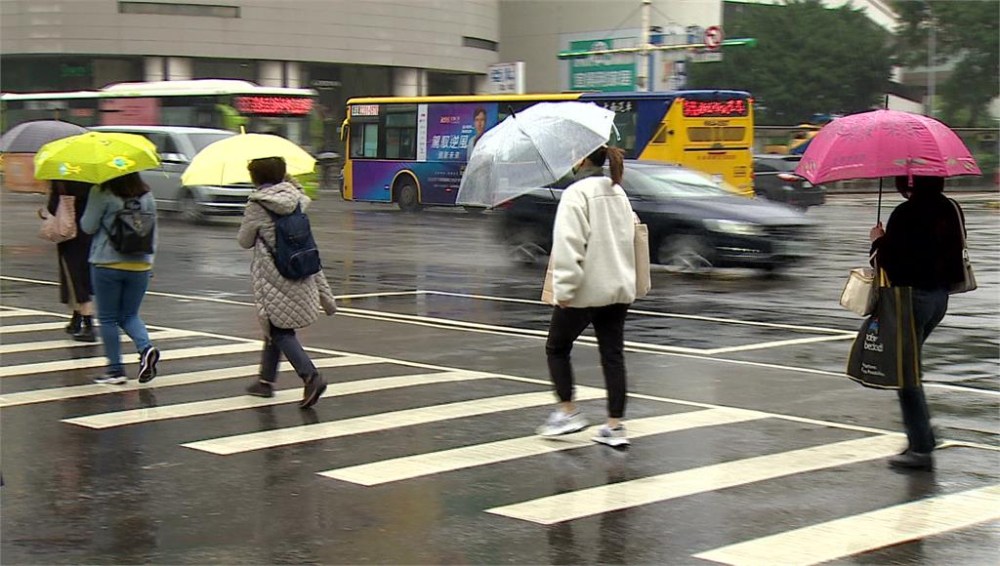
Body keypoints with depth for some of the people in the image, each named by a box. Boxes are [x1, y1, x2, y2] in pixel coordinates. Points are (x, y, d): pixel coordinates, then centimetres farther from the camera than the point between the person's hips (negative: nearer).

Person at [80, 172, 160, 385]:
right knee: (130, 315, 16)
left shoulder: (102, 194, -10)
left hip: (107, 264, -4)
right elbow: (153, 233, 10)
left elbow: (88, 227, -7)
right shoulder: (147, 197, 5)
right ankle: (146, 347, -10)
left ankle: (115, 369, 7)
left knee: (108, 318, 7)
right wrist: (149, 261, 19)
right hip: (140, 265, 4)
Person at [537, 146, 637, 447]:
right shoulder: (618, 192, 12)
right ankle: (615, 425, 7)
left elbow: (569, 245, -21)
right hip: (619, 289, 7)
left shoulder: (577, 193, -14)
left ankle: (568, 411, 10)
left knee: (557, 348, 12)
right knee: (613, 355, 7)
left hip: (586, 290, -7)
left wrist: (564, 288, -18)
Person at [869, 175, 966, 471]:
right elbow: (955, 254, 13)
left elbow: (893, 262, -20)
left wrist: (879, 240, -2)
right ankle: (922, 433, 21)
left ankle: (921, 449, 3)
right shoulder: (951, 209, 4)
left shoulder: (905, 214, -20)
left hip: (911, 297, -8)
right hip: (940, 296, 8)